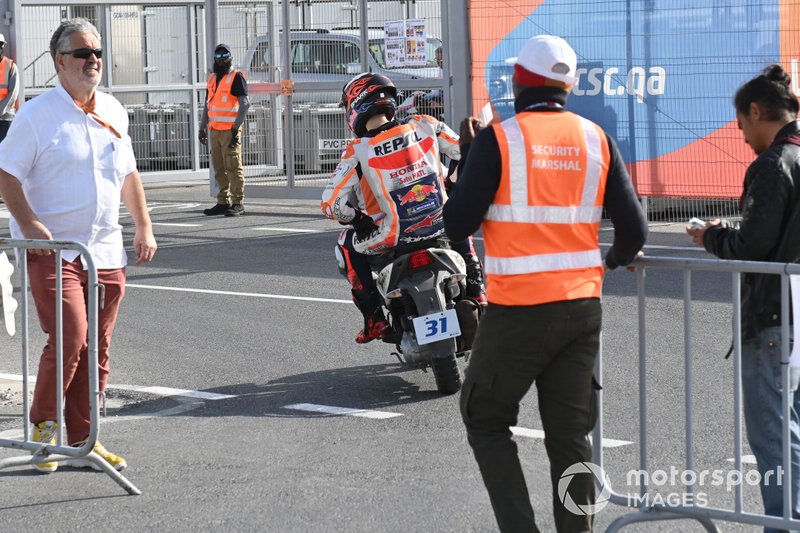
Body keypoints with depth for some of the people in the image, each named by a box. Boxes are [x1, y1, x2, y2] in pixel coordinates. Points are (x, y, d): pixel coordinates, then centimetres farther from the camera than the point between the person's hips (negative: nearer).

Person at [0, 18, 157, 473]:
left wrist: (144, 227, 16)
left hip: (105, 250, 6)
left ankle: (82, 442, 15)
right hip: (52, 248, -5)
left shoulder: (113, 112, 12)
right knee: (70, 338, -16)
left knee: (96, 350, 6)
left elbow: (128, 173, 22)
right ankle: (43, 425, 4)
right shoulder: (38, 114, -6)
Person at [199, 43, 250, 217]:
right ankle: (223, 202, 13)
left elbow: (244, 104, -12)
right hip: (215, 130, 7)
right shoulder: (212, 78, 17)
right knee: (219, 168, 8)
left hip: (230, 130, -7)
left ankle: (238, 203, -5)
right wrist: (202, 128, 15)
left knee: (233, 167, -7)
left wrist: (236, 129, -18)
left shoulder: (236, 77, -5)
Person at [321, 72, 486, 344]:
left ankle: (375, 318, 17)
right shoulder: (425, 126, -3)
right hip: (441, 226, 3)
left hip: (392, 238, -3)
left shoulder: (357, 152, -11)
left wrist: (357, 218, 10)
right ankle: (475, 293, 30)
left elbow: (331, 204, -10)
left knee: (347, 245, 25)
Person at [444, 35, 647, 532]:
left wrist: (466, 157, 8)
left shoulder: (497, 140, -9)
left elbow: (458, 224, -6)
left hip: (518, 312, -4)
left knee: (487, 420, 11)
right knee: (571, 433, 12)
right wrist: (612, 260, 26)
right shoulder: (596, 140, 4)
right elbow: (635, 229, 4)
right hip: (582, 307, 4)